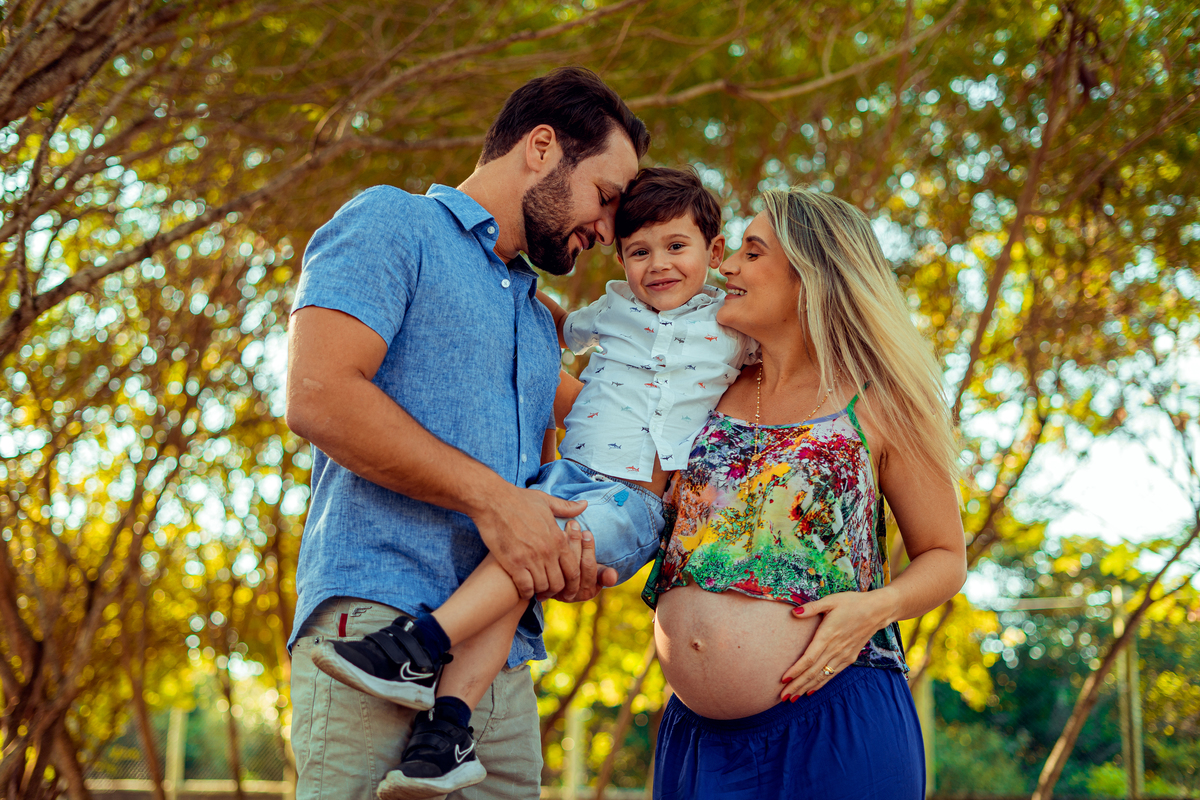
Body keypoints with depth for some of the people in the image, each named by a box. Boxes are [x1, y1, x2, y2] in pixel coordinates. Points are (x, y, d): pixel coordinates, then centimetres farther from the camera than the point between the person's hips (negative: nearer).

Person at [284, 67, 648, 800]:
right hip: (378, 611, -7)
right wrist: (489, 496, -12)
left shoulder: (537, 321, 28)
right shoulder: (393, 224, 4)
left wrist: (565, 556, 7)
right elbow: (319, 395, -12)